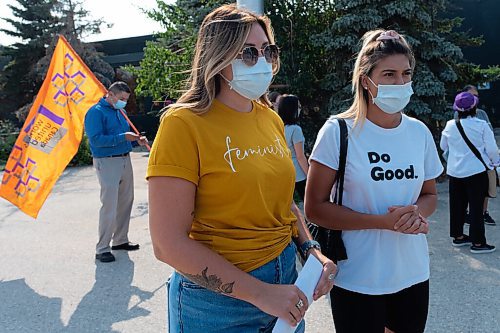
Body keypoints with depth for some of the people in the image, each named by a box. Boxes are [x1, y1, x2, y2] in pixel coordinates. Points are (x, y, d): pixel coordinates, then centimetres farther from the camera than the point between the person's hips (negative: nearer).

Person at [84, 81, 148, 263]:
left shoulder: (119, 112, 15)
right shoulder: (96, 112, -10)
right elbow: (96, 140, -19)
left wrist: (136, 140, 4)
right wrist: (123, 137, -22)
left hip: (125, 160, 8)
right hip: (107, 162, -8)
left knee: (125, 201, 13)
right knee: (109, 206, -8)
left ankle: (120, 240, 27)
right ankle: (102, 249, 3)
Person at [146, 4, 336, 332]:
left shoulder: (272, 119, 3)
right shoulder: (185, 124, -17)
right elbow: (169, 243, -20)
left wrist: (313, 251, -3)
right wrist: (259, 293, -20)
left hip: (285, 277, 6)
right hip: (218, 295, -6)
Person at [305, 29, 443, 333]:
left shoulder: (420, 132, 0)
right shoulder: (338, 132, -14)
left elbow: (429, 195, 12)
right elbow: (315, 208, -14)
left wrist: (417, 212, -12)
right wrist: (385, 221, -22)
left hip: (414, 274, 5)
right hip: (358, 280, -5)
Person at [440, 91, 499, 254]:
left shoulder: (450, 125, -2)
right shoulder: (481, 125, -13)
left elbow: (443, 146, 11)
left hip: (454, 171, 4)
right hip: (476, 171, -4)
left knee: (457, 205, 13)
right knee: (476, 207, 2)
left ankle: (458, 236, 25)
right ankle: (477, 243, 8)